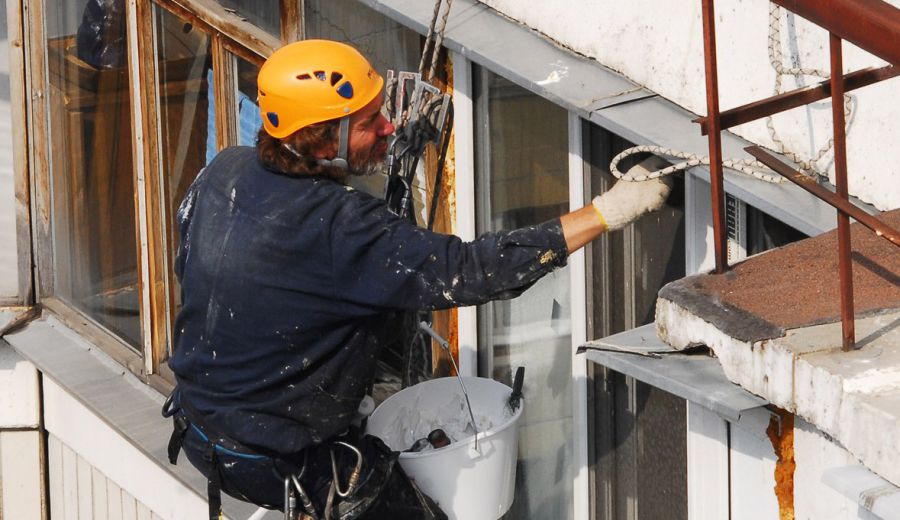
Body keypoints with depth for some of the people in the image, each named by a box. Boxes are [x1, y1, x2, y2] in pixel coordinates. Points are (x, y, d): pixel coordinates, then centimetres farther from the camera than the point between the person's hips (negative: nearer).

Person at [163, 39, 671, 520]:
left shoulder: (226, 169, -6)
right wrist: (606, 212, -31)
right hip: (272, 462, -8)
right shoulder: (338, 226, -31)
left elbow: (188, 263, 11)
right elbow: (467, 271, -33)